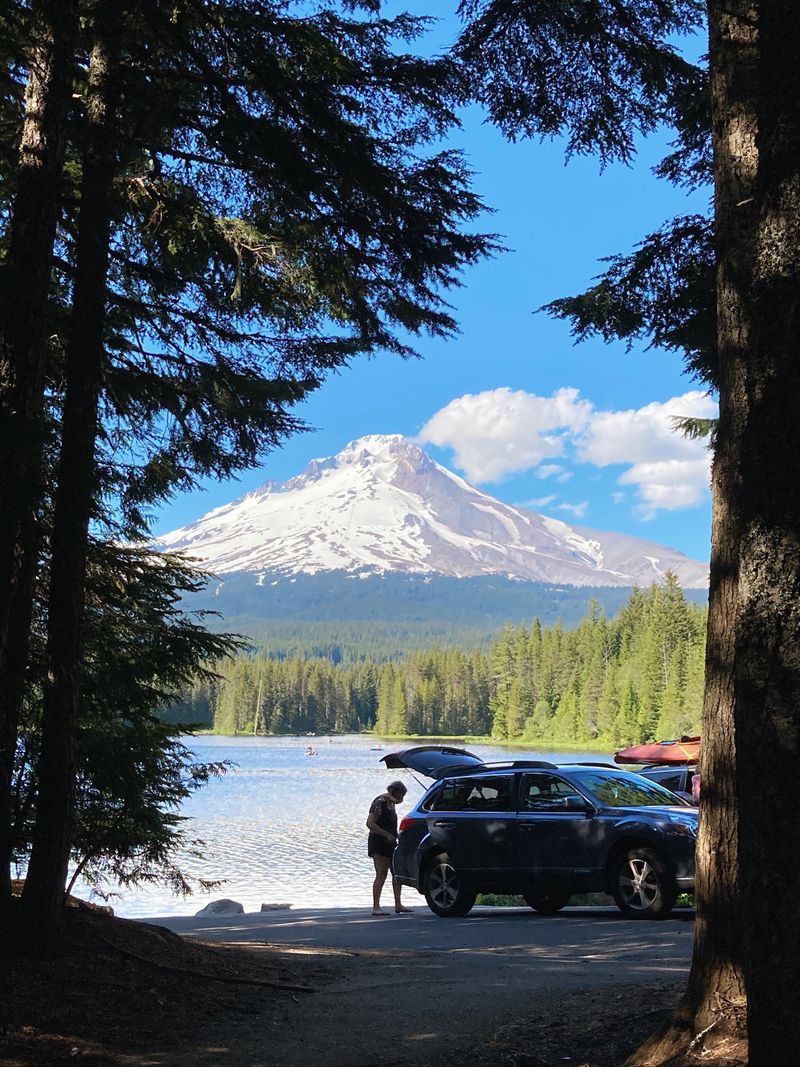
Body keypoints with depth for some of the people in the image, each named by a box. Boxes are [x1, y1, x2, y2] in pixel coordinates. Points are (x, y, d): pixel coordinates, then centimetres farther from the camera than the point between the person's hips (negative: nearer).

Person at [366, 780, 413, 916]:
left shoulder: (390, 803, 13)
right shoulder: (379, 803, -16)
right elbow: (370, 823, -24)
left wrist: (394, 836, 12)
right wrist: (387, 835, -24)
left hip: (390, 843, 9)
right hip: (378, 843, -9)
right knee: (381, 874, -10)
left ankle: (398, 905, 14)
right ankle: (376, 907, -7)